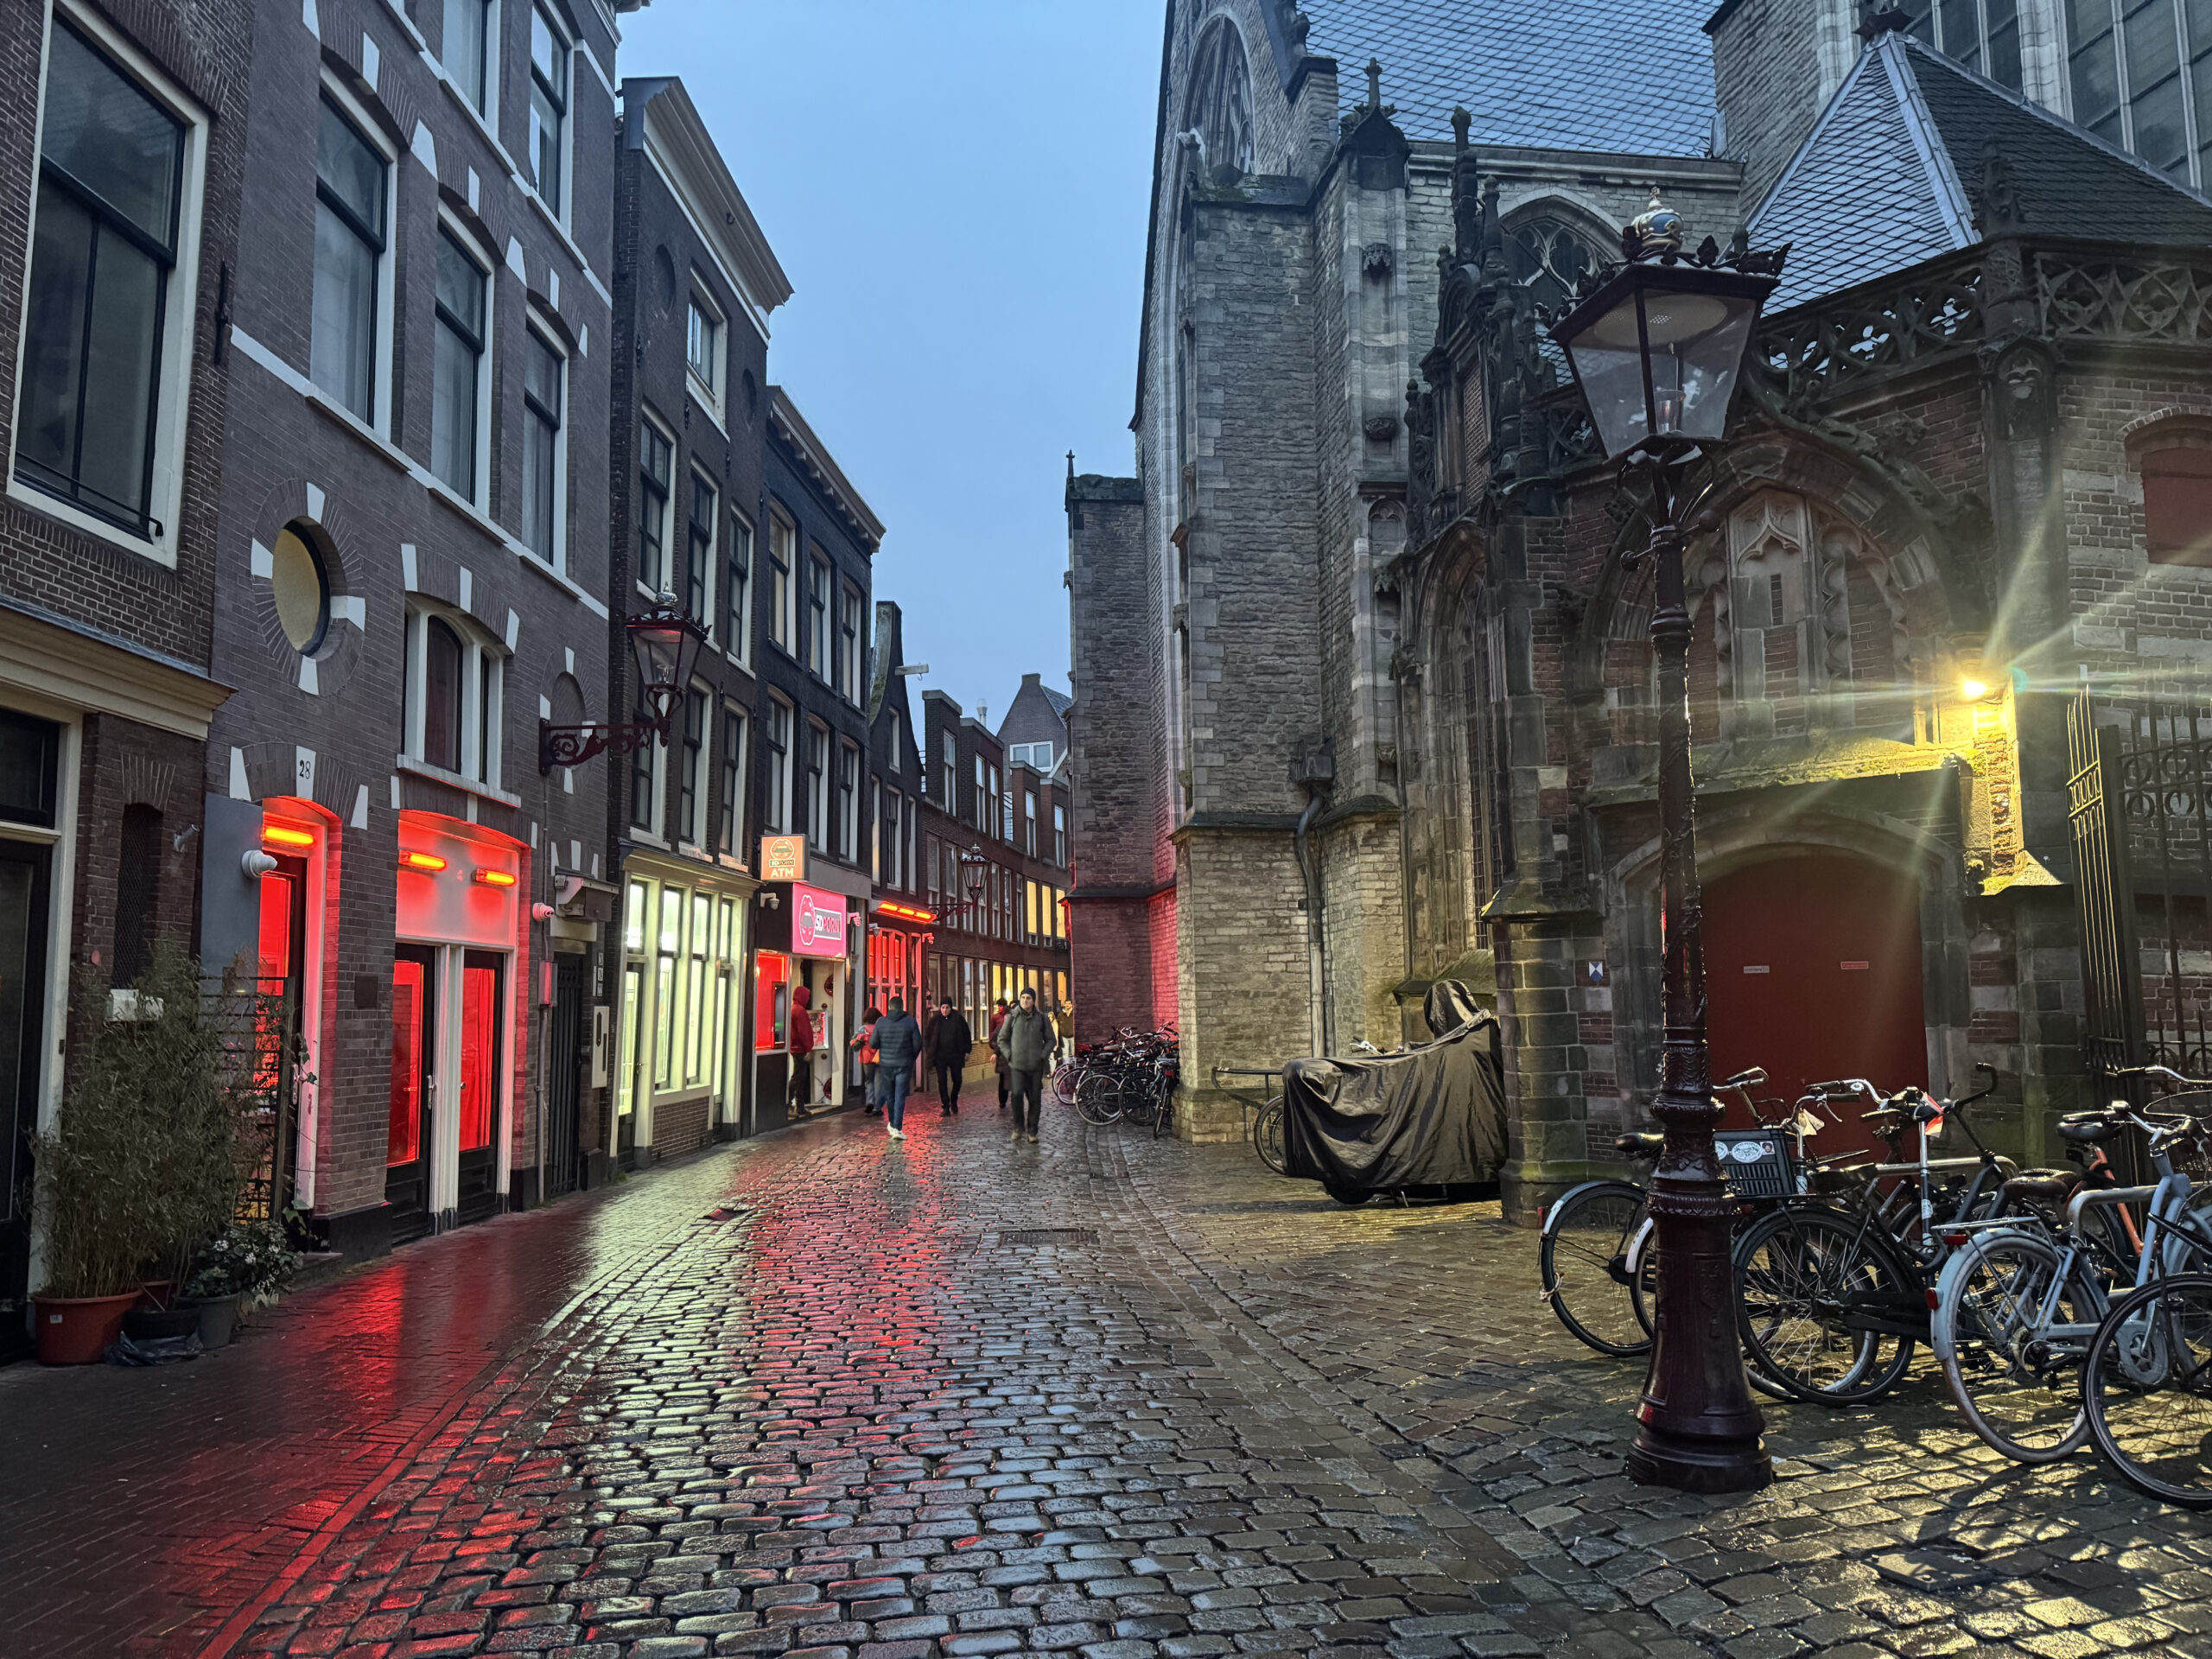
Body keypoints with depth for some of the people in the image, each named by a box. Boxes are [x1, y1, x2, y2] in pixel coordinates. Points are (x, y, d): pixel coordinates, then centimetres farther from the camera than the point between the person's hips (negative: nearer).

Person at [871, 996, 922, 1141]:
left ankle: (891, 1124, 31)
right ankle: (897, 1129, -9)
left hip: (886, 1064, 2)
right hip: (904, 1064, -2)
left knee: (889, 1096, 17)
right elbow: (918, 1043, -6)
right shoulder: (910, 1021, -6)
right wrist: (912, 1058, 12)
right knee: (900, 1097, -2)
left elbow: (874, 1044, -1)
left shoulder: (881, 1022, -3)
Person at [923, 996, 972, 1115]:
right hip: (940, 1056, 0)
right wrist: (928, 1052, 2)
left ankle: (954, 1102, 30)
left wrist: (967, 1051, 3)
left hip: (955, 1055, 0)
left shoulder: (958, 1019, -2)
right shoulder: (935, 1020, -1)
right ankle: (945, 1107, 4)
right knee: (942, 1081, -2)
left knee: (957, 1080, 7)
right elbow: (926, 1036, 9)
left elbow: (966, 1035, 6)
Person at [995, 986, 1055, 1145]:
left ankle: (1032, 1132, 14)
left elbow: (1051, 1039, 12)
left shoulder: (1041, 1018, 4)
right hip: (1017, 1065, -1)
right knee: (1017, 1094, -18)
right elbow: (1002, 1039, 10)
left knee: (1035, 1099, 2)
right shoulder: (1012, 1017, 2)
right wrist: (1009, 1055, -2)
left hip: (1036, 1066, 1)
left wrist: (1043, 1056, -2)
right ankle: (1018, 1127, 0)